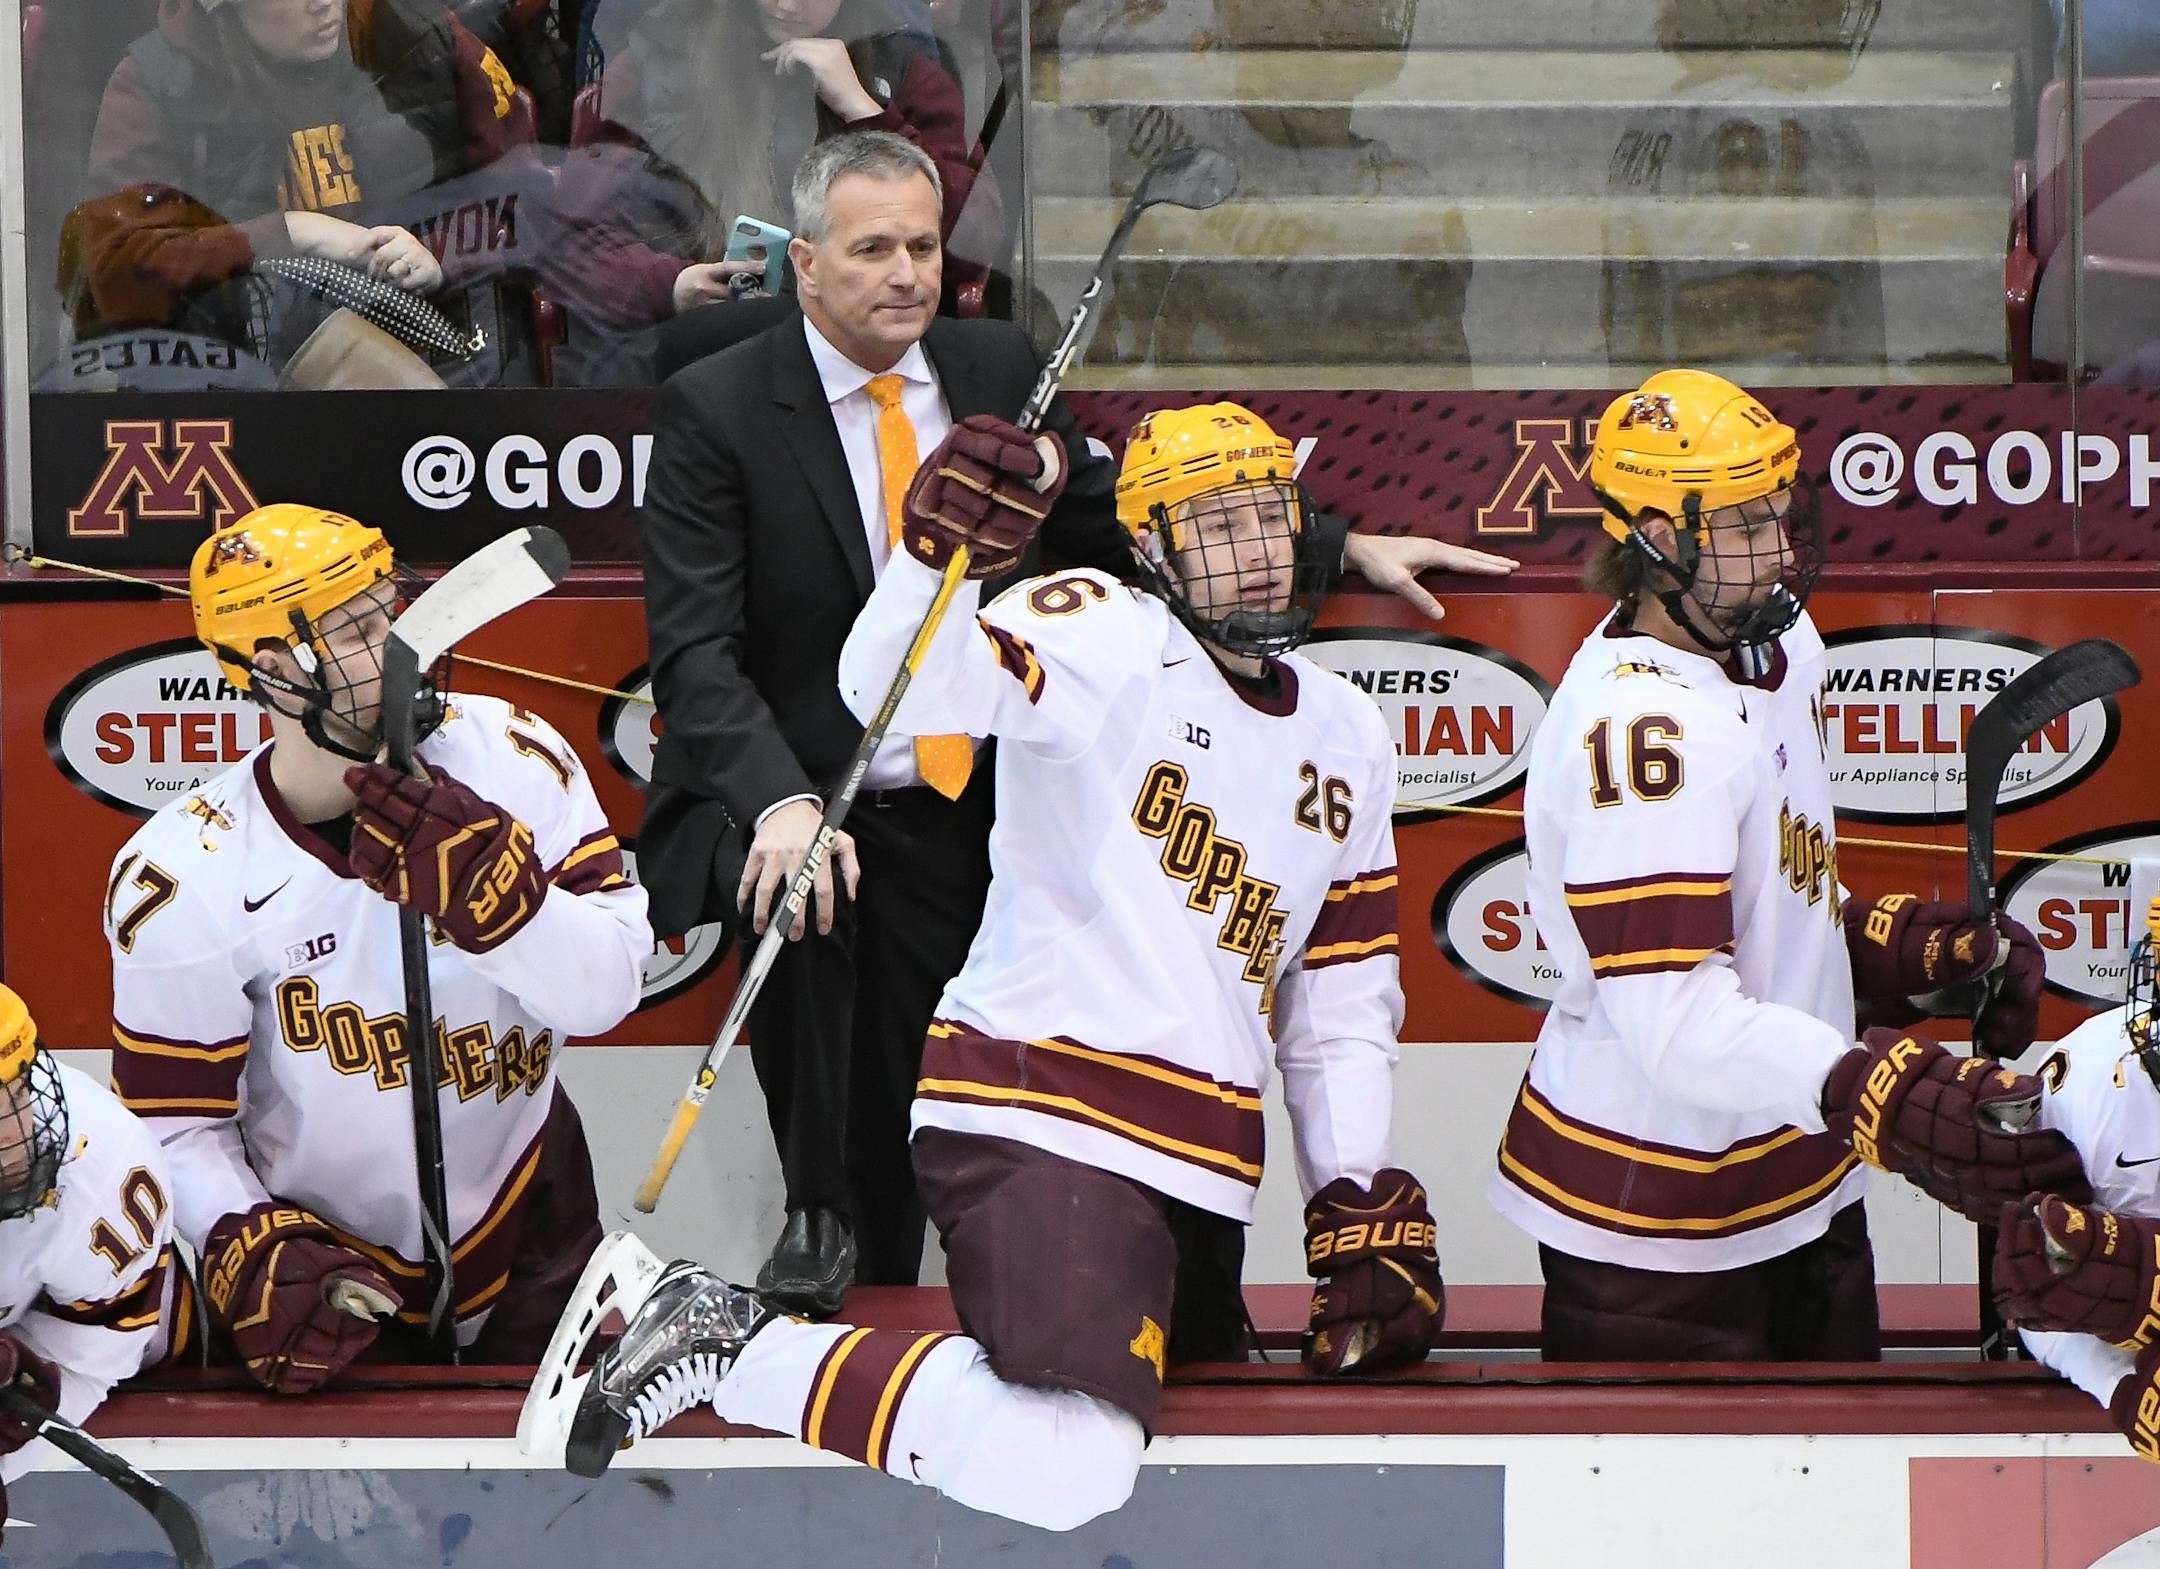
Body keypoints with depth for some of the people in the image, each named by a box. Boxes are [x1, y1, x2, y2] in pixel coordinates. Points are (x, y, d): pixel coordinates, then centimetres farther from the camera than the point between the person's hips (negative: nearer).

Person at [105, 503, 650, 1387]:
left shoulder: (510, 759, -12)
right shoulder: (184, 879, -18)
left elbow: (607, 990, -15)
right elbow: (177, 1128, -10)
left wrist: (487, 883, -31)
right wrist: (258, 1256, -27)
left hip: (527, 1231, 3)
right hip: (323, 1261, -3)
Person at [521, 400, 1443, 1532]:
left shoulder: (1345, 737, 18)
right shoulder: (1100, 641, -4)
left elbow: (1343, 1001, 21)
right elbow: (897, 689, -21)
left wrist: (1362, 1209, 13)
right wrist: (942, 553, -40)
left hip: (1199, 1173, 9)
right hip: (1041, 1124, -9)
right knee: (1064, 1468, -27)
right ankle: (727, 1351, -11)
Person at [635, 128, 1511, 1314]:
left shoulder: (997, 370, 6)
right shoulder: (715, 411, -9)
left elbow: (1107, 518, 20)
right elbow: (695, 649, -16)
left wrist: (1343, 548, 14)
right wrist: (782, 802, -34)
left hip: (958, 818, 4)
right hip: (791, 805, -4)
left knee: (904, 1149, 1)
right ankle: (814, 1225, -17)